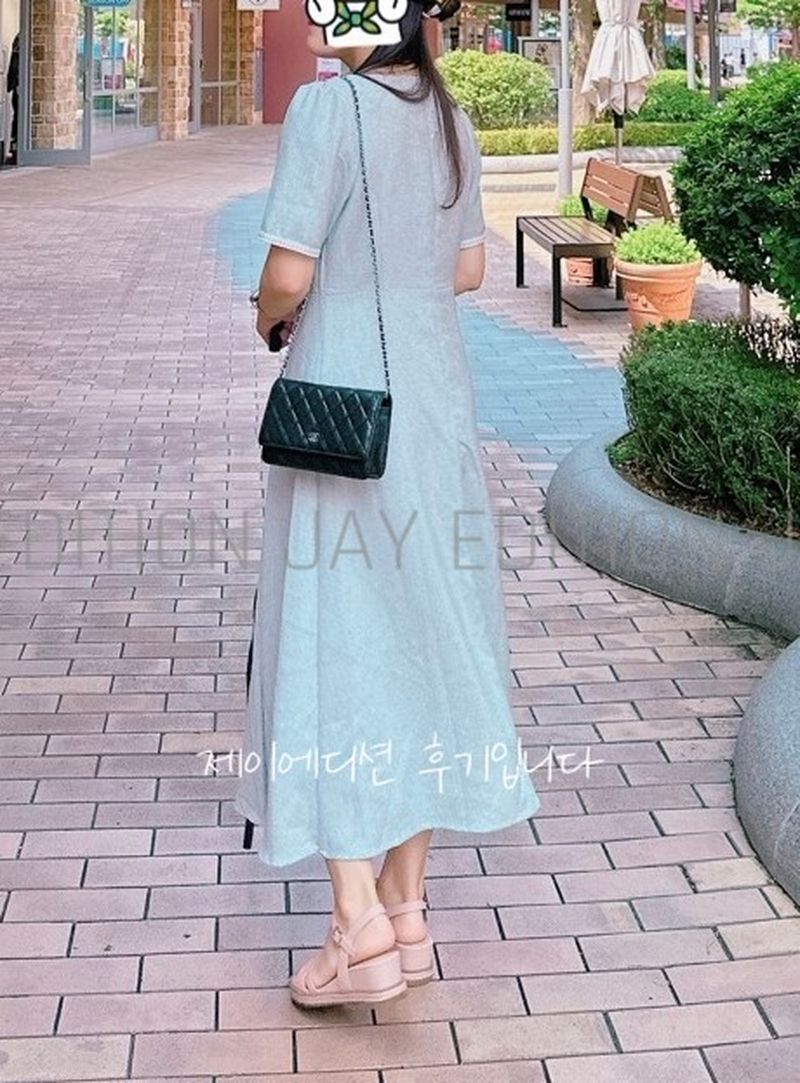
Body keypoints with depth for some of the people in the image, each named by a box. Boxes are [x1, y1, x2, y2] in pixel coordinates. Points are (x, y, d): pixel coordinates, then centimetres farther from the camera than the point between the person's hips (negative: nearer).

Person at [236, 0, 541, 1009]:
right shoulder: (451, 119, 8)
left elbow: (288, 273, -16)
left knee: (333, 641, 1)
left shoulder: (326, 105, -13)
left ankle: (361, 925, 0)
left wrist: (270, 316, 4)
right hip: (437, 396, 7)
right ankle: (408, 908, 18)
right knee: (425, 632, 10)